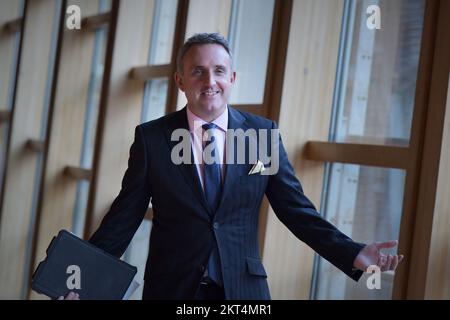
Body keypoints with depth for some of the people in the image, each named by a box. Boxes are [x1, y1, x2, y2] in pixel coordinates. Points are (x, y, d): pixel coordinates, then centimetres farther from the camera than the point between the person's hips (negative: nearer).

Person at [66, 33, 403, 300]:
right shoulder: (151, 137, -2)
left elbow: (297, 210, 1)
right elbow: (125, 216, 0)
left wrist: (354, 255, -10)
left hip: (243, 288, 1)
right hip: (170, 288, 0)